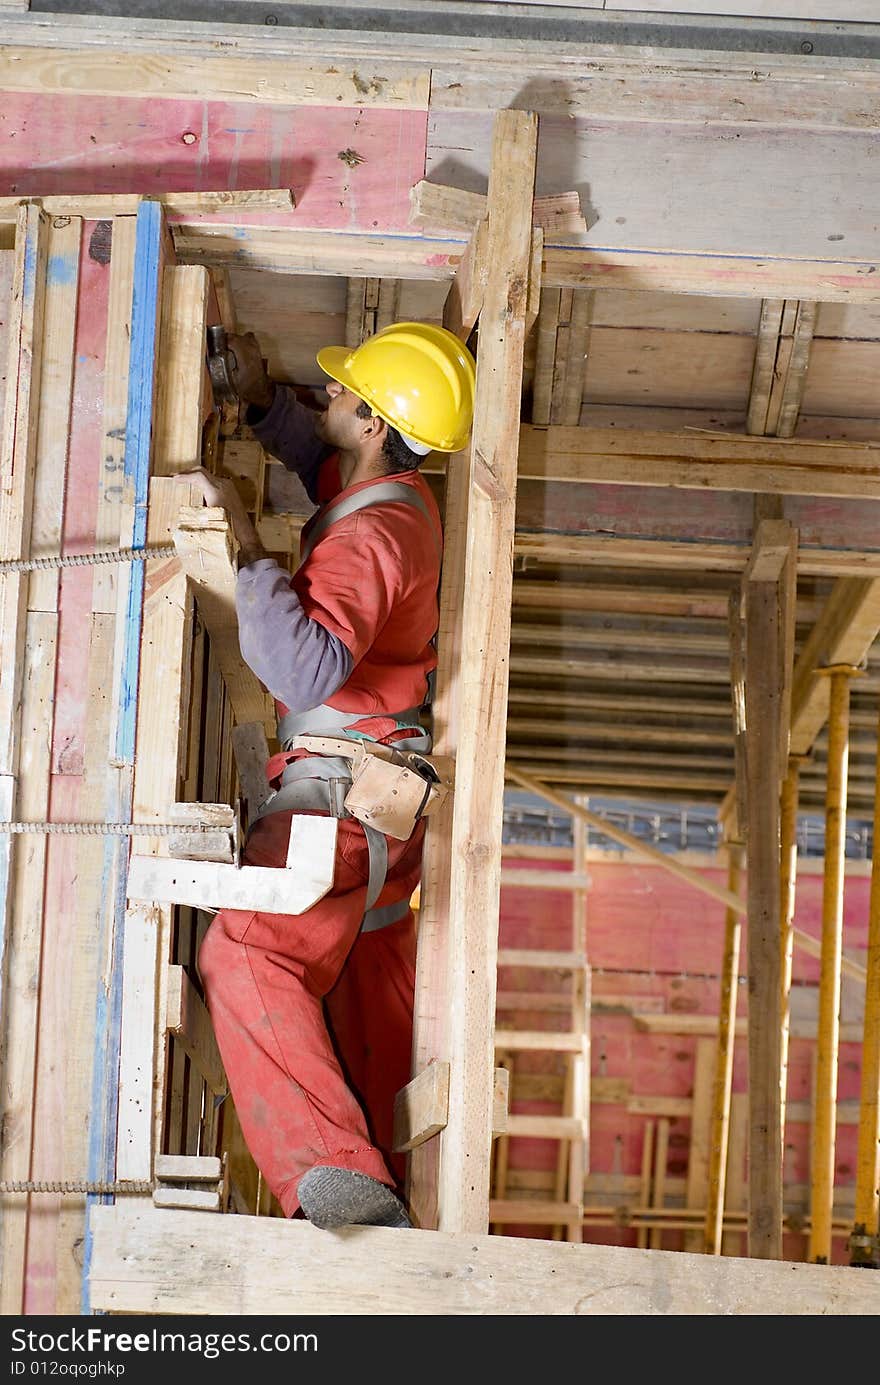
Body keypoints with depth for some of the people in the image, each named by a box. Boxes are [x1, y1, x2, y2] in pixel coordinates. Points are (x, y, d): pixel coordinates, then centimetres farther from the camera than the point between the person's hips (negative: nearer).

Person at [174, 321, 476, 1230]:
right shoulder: (398, 496, 10)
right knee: (371, 1014, 16)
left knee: (249, 957, -27)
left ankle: (334, 1177, -40)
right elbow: (321, 458, 34)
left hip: (344, 784, -11)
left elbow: (306, 669, -35)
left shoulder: (369, 537, -21)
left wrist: (243, 544, -32)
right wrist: (261, 395, 16)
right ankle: (381, 1201, 24)